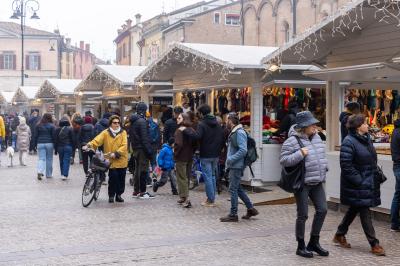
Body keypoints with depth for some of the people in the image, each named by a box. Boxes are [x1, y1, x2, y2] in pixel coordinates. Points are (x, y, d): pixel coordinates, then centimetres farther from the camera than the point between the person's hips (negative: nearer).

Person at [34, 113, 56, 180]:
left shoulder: (38, 126, 6)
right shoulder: (52, 126, -3)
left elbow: (35, 136, 8)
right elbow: (54, 136, -4)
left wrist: (35, 144, 14)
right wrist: (55, 145, 2)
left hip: (40, 144, 2)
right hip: (49, 144, -2)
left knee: (41, 159, 1)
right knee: (49, 159, 8)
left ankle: (40, 172, -20)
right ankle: (48, 174, 14)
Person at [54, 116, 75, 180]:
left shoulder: (58, 129, 2)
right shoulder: (70, 129, -5)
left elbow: (55, 140, 5)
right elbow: (73, 139, -4)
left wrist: (55, 150, 11)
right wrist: (73, 148, 4)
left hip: (60, 147, 3)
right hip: (68, 147, -3)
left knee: (61, 161, 14)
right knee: (66, 161, -2)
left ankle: (62, 174, 19)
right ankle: (65, 175, -10)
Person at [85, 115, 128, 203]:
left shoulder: (123, 133, 2)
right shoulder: (106, 133, 1)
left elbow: (124, 146, -7)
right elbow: (97, 140, -11)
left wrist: (116, 153, -20)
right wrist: (89, 145, -28)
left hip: (122, 160, 2)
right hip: (111, 160, -2)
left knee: (121, 178, 8)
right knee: (113, 177, -10)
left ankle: (119, 195, 26)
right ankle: (111, 195, 8)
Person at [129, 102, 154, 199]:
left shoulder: (132, 121, 12)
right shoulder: (142, 121, -15)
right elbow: (145, 137, -19)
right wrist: (149, 150, -17)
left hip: (135, 148, 9)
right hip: (142, 149, -9)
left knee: (137, 169, 15)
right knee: (143, 170, -5)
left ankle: (136, 191, 21)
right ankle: (142, 192, -3)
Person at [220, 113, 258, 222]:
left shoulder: (239, 132, -16)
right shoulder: (233, 132, 15)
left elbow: (243, 150, -23)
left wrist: (231, 159, -20)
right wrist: (229, 161, 14)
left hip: (236, 166, -10)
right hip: (233, 165, 10)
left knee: (233, 189, -4)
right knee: (238, 189, 15)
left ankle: (233, 214, 3)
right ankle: (251, 209, 23)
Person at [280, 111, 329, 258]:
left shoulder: (316, 137, 10)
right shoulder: (292, 141, -14)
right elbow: (283, 160, -17)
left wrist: (324, 168, 14)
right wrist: (300, 154, -24)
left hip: (316, 182, 7)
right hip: (302, 183, -7)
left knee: (322, 210, 5)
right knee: (303, 215, 0)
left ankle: (314, 242, 21)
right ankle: (301, 246, 15)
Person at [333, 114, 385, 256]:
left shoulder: (367, 139, 10)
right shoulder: (349, 142, -17)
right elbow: (346, 166, -20)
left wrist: (377, 174, 11)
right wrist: (359, 180, -20)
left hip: (369, 183, 9)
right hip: (357, 185, -9)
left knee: (354, 210, 17)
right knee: (365, 212, -3)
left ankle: (340, 235, 31)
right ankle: (374, 244, 3)